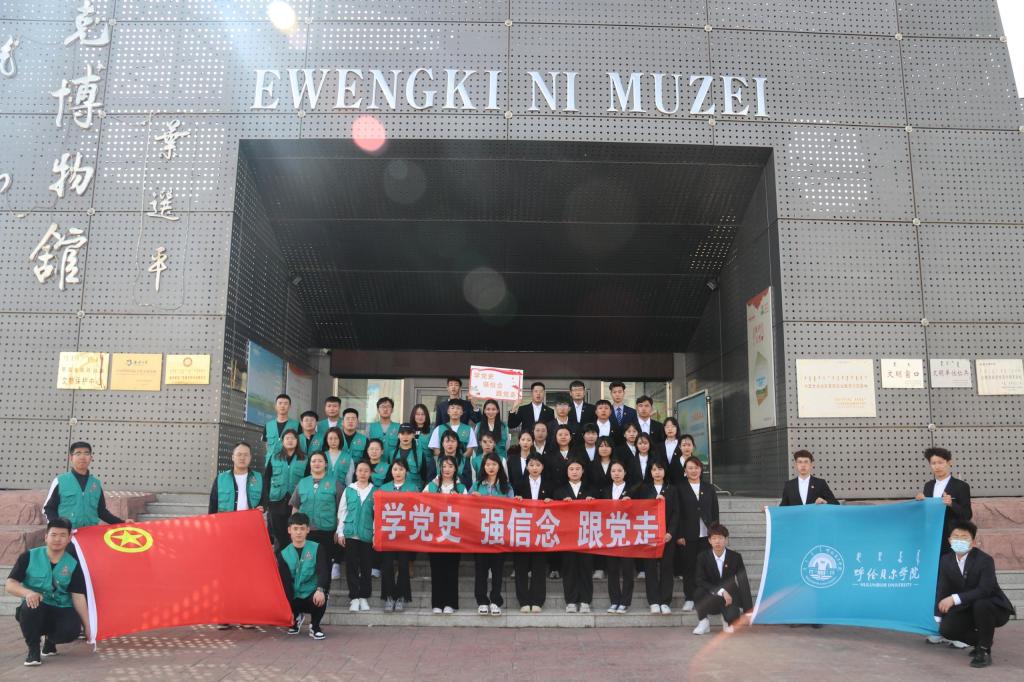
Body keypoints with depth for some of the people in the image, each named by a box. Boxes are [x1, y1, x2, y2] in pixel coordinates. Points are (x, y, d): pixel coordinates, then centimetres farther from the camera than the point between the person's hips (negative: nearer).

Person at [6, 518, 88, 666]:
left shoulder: (73, 565, -1)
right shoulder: (29, 557, -4)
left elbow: (78, 597, -2)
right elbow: (9, 584, -9)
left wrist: (88, 628, -7)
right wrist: (28, 592, -32)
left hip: (61, 611, 1)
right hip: (36, 609, -1)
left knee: (72, 630, -29)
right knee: (31, 605, -36)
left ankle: (50, 640, 11)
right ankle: (33, 649, -12)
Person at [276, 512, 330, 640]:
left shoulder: (317, 549, -2)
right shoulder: (284, 554, 3)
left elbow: (323, 571, -14)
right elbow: (285, 582, -2)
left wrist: (320, 590, -36)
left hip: (312, 594, -3)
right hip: (294, 597, 3)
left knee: (320, 599, -35)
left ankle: (315, 626, -2)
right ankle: (296, 617, 18)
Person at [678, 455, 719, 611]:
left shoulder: (709, 488, 13)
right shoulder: (680, 489, 3)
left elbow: (715, 512, 11)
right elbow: (678, 514, -1)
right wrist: (679, 535, -8)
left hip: (706, 534, 2)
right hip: (688, 535, -2)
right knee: (689, 567, 1)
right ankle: (689, 598, 9)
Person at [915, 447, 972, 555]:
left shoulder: (961, 486, -6)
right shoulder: (928, 486, 11)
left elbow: (967, 515, -9)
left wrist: (952, 504, -25)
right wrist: (920, 501, -4)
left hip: (952, 539, -5)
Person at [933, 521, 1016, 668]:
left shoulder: (985, 560, -20)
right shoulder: (946, 560, -4)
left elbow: (984, 590, -32)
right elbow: (942, 590, -2)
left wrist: (955, 599, -40)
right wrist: (937, 618, -7)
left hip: (994, 607, -5)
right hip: (968, 609, 5)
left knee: (981, 604, -38)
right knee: (947, 629, -19)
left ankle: (985, 651, -17)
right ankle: (981, 641, 12)